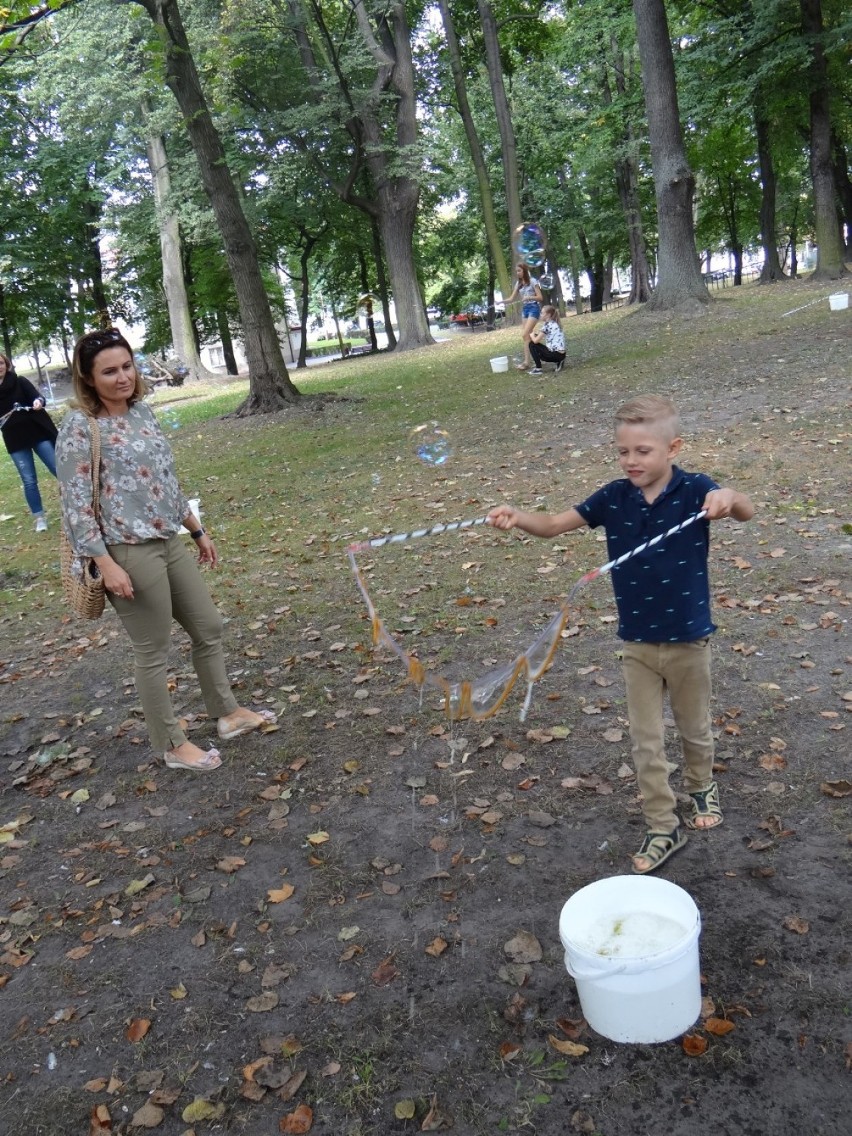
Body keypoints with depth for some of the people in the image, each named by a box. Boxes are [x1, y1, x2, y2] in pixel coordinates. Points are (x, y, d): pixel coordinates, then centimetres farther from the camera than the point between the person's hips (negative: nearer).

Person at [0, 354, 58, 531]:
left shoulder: (20, 382, -1)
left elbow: (37, 397, -13)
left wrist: (39, 401, -35)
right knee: (29, 480, 3)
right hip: (16, 441, 2)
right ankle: (39, 518, 13)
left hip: (38, 432, -2)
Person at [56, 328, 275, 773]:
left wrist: (197, 531, 20)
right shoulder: (80, 427, -13)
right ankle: (172, 746, 22)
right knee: (153, 652, 5)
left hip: (169, 542, 8)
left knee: (208, 627, 16)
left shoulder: (142, 410, 9)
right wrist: (106, 565, -20)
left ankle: (228, 712, 35)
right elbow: (75, 504, -15)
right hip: (128, 553, -8)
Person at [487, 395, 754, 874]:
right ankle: (664, 828, 27)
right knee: (646, 742, 10)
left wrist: (730, 498, -57)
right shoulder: (614, 497, -7)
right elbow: (556, 524, -11)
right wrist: (518, 517, -31)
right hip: (637, 643, 2)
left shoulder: (695, 490, -16)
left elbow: (747, 511, -33)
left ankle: (702, 786, 51)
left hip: (689, 639, -2)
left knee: (695, 728, 22)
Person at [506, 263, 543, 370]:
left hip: (534, 308, -7)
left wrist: (528, 297, -25)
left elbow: (540, 297, -10)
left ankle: (527, 362, -18)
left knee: (525, 334, -18)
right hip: (525, 309, 7)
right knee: (527, 335, 2)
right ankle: (530, 360, 5)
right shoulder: (518, 283, 10)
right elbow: (512, 299, 7)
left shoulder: (532, 281, -8)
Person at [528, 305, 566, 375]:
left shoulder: (547, 325, -10)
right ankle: (559, 362, 13)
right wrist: (535, 334, 16)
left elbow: (536, 341, -9)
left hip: (555, 354, -9)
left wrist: (532, 335, 12)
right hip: (561, 354, 9)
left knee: (532, 344, 2)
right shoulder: (555, 324, 17)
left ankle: (538, 369, -2)